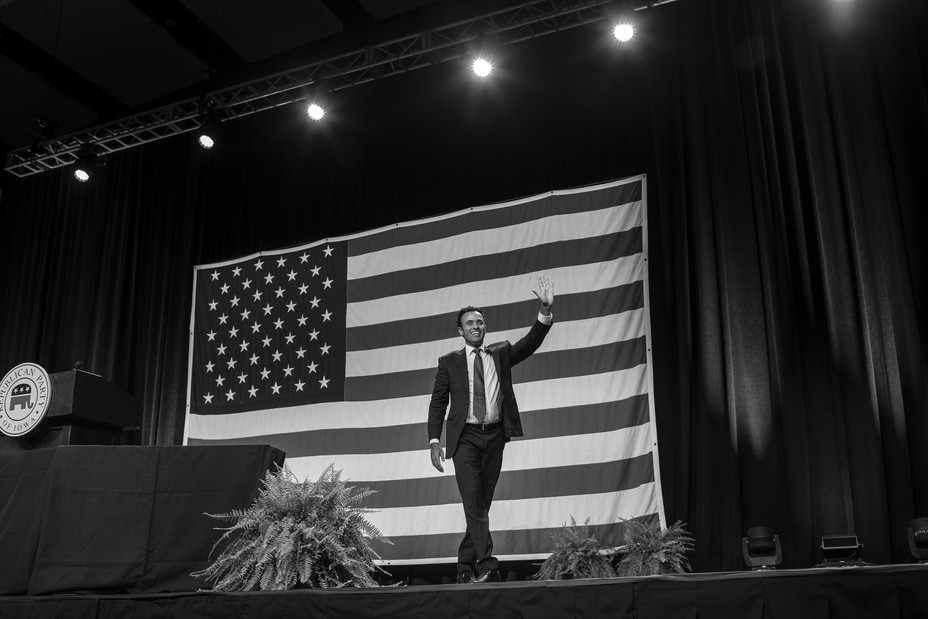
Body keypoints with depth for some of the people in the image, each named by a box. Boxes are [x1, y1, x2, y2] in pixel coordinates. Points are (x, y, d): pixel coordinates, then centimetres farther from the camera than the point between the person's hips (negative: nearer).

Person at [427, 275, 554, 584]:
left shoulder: (501, 353, 13)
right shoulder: (449, 362, 9)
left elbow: (530, 343, -1)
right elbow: (438, 402, 6)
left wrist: (546, 310, -17)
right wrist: (434, 440, -6)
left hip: (494, 436, 2)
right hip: (465, 437, -2)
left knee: (482, 503, 7)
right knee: (472, 503, -14)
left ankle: (465, 567, 17)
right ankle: (487, 564, -20)